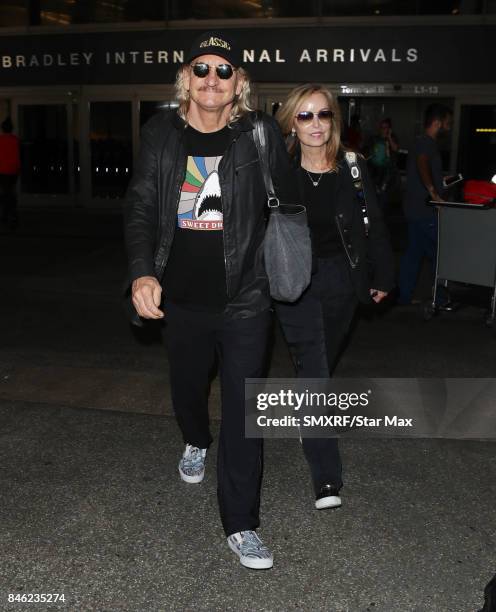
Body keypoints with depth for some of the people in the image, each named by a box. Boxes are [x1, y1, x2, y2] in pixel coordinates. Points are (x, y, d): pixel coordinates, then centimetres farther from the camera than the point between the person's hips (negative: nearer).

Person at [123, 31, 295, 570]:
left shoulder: (260, 134, -5)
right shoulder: (161, 135, 0)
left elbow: (285, 202, 4)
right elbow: (141, 208, -2)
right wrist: (142, 272, -17)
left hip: (244, 298, -2)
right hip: (181, 298, 3)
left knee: (243, 409, -2)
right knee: (187, 388, 23)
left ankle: (241, 525, 11)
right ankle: (196, 443, 58)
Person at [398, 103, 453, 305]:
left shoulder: (421, 142, 16)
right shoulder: (428, 144, -16)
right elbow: (422, 163, -36)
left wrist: (440, 180, 34)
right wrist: (433, 192, -39)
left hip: (414, 208, 10)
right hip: (426, 211, -10)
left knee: (413, 252, 13)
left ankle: (404, 295, 18)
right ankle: (442, 299, 10)